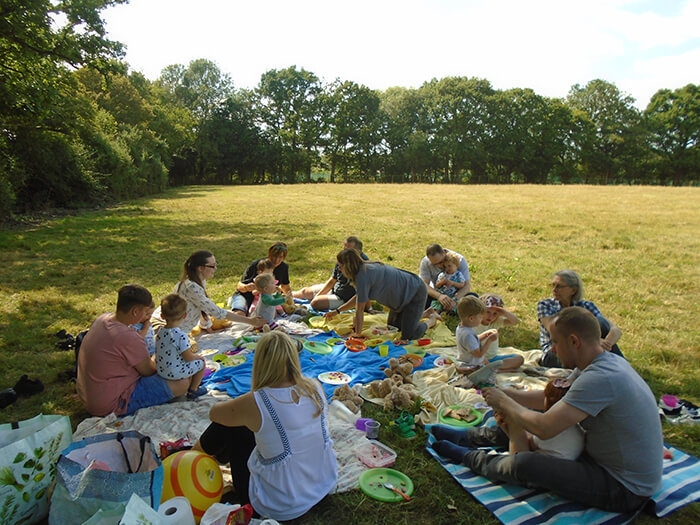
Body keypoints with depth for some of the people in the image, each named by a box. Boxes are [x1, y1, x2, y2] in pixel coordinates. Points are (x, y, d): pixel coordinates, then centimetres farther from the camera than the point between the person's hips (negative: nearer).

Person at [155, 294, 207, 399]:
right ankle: (193, 390, 17)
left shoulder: (160, 332, -3)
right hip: (175, 373, -8)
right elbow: (188, 357, -22)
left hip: (160, 371, 8)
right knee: (201, 363, 11)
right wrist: (198, 357, 1)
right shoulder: (181, 336, -27)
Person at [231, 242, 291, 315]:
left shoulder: (284, 267, -7)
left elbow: (285, 286, 12)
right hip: (245, 295, -3)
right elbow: (239, 286, -16)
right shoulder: (255, 265, -19)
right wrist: (246, 287, -38)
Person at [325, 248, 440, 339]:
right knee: (392, 328, 20)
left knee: (408, 335, -12)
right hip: (402, 295, 10)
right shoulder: (364, 269, -2)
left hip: (415, 292, -9)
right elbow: (359, 298, 13)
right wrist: (337, 311, 12)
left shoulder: (363, 276, -31)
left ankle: (432, 320, 14)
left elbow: (360, 310, -26)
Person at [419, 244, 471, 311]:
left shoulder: (459, 260, -22)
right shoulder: (425, 262, -18)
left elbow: (467, 285, -26)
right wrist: (439, 296, -45)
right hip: (437, 293, 0)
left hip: (456, 294, 0)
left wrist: (455, 300, -45)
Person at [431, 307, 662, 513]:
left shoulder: (600, 378, -31)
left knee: (525, 464, -19)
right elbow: (555, 397, 10)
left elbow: (544, 428, -32)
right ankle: (464, 437, 27)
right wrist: (508, 393, 1)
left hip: (625, 489, -10)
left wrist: (504, 403, -15)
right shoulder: (610, 361, 1)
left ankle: (466, 456, 10)